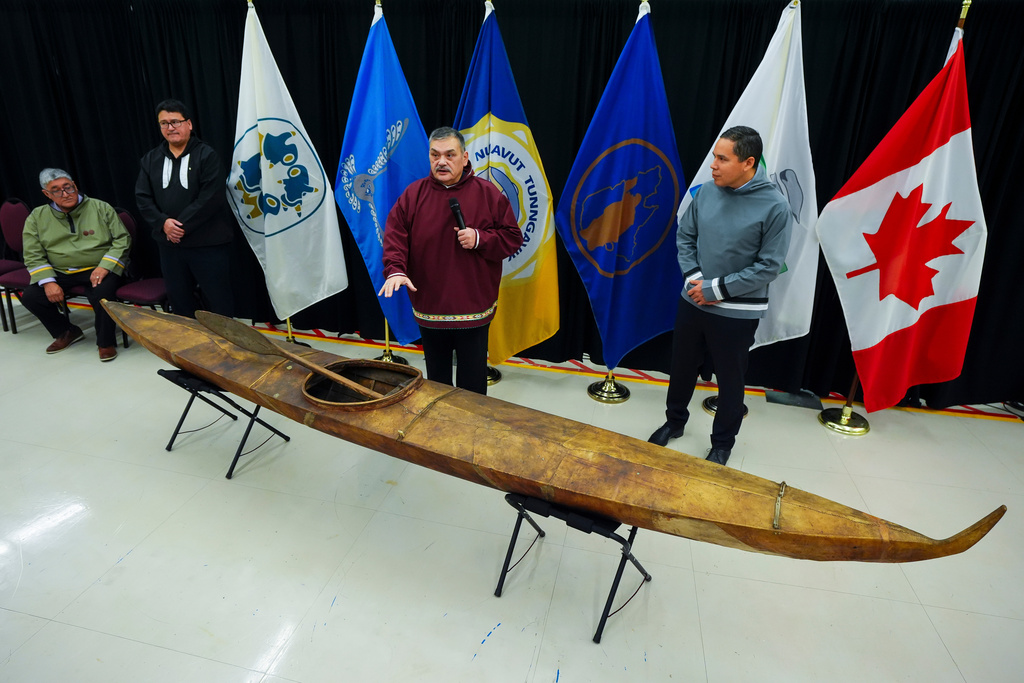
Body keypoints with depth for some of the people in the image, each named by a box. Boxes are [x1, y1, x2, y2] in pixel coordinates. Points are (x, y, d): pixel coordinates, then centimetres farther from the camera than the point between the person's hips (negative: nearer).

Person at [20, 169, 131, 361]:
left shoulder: (100, 208, -1)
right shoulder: (37, 217, 6)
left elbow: (122, 239, -3)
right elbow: (33, 255, 4)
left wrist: (105, 267, -16)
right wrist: (48, 281, -12)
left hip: (99, 269, -4)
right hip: (61, 273, 4)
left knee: (101, 293, -34)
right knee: (30, 296, -14)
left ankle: (106, 342, -10)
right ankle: (67, 332, 13)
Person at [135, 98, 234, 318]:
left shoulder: (206, 155, -6)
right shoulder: (151, 159, 11)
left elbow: (210, 197, -16)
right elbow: (143, 197, 7)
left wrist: (183, 226, -17)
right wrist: (162, 222, -11)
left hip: (208, 243, -5)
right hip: (169, 244, 6)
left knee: (219, 302, 0)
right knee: (179, 303, 16)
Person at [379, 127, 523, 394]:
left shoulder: (488, 194, -2)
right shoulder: (413, 194, 2)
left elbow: (512, 237, -1)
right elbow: (394, 236, -5)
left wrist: (479, 239, -17)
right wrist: (395, 270, -23)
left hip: (473, 309, -2)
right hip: (429, 308, 2)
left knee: (472, 381, 9)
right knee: (436, 378, 18)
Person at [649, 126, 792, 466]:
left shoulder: (775, 206, -16)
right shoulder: (707, 190, -4)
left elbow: (768, 266, -15)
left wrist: (717, 289, -17)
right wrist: (694, 278, -9)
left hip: (737, 313, -4)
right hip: (692, 301, 4)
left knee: (730, 380, 12)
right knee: (682, 367, 19)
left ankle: (723, 442, 34)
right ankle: (675, 421, 43)